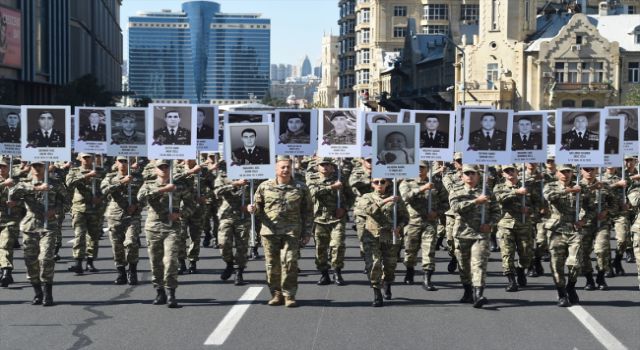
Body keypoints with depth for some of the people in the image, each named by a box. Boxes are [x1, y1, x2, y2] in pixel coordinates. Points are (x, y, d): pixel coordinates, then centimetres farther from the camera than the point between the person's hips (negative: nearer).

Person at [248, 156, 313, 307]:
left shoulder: (300, 188, 7)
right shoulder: (265, 186, 8)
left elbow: (308, 212, 10)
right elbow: (258, 206, 16)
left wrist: (307, 233, 5)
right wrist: (252, 209, -8)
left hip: (291, 232, -2)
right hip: (269, 231, 2)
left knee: (289, 262, -10)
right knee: (272, 264, 3)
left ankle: (289, 295, 0)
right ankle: (277, 294, 16)